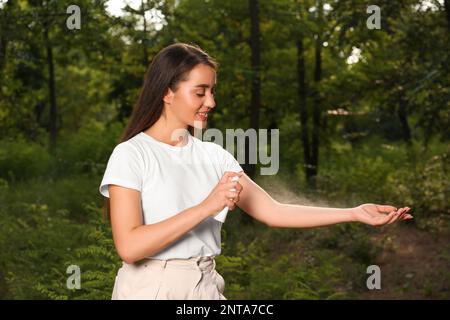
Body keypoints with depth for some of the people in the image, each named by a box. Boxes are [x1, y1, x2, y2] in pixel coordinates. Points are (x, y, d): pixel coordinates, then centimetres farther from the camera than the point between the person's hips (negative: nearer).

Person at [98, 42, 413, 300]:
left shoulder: (213, 155, 6)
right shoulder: (131, 155, -10)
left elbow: (272, 211, 1)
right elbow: (129, 247, -20)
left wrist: (355, 213, -5)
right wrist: (207, 206, -24)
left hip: (206, 288, 5)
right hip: (151, 289, -5)